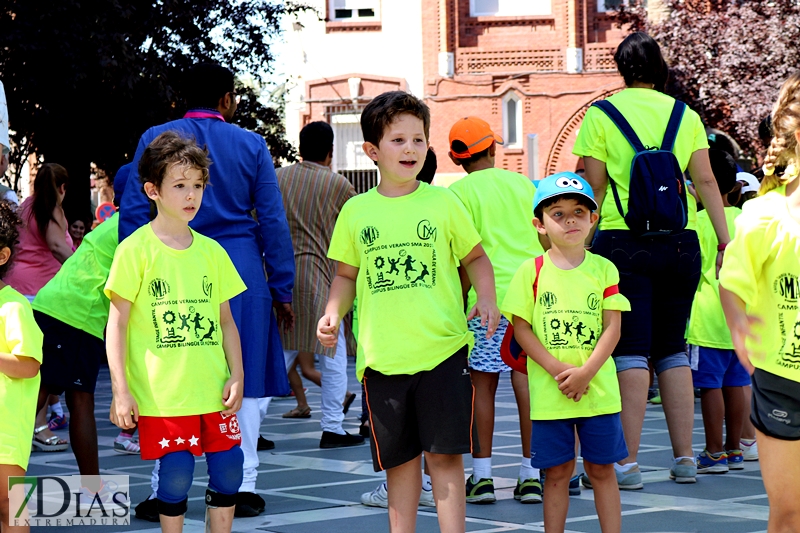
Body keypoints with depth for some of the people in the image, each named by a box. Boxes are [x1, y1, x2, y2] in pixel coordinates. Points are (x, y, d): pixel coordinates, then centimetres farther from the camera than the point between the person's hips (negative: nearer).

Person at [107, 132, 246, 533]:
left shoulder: (211, 251, 10)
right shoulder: (135, 250, -4)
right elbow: (117, 323, -4)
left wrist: (237, 374, 5)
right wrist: (120, 391, -8)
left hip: (213, 390, 4)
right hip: (161, 393, -4)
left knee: (228, 471, 5)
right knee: (175, 475, -3)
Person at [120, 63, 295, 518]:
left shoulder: (156, 140, 4)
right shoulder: (251, 145, 4)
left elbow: (133, 213, 1)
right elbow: (273, 221, 3)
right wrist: (282, 290, 8)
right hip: (240, 274, 0)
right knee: (243, 379, 6)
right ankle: (241, 485, 5)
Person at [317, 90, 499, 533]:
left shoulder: (442, 202, 3)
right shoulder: (356, 211, 6)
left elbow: (475, 256, 11)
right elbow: (347, 274, 15)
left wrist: (487, 298, -6)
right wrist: (333, 313, -2)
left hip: (442, 350, -1)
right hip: (382, 356, 1)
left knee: (444, 454, -2)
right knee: (400, 459, 9)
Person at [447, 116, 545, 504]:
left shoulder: (459, 192, 0)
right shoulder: (522, 183, 12)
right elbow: (546, 239, 16)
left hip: (490, 294, -3)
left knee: (483, 383, 4)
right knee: (527, 382, 4)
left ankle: (482, 475, 3)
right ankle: (531, 475, 5)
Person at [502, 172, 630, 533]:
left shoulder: (603, 269, 2)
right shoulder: (532, 271, 0)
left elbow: (613, 328, -1)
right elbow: (521, 329, -2)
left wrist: (584, 373, -13)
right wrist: (558, 370, -13)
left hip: (598, 389, 1)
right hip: (549, 393, -1)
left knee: (601, 469, 7)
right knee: (557, 472, 7)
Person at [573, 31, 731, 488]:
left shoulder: (601, 115, 0)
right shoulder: (685, 116, 8)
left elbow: (594, 189, -2)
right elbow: (706, 181, 3)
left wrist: (583, 245, 4)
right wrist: (727, 244, 4)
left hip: (623, 241, -3)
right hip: (680, 244, 3)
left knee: (631, 352, -3)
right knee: (673, 350, 12)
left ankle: (628, 464, -7)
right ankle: (685, 459, 12)